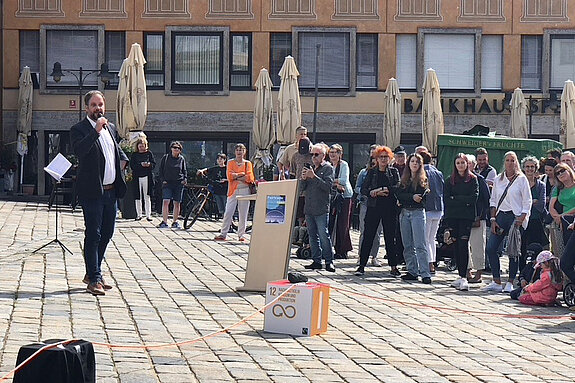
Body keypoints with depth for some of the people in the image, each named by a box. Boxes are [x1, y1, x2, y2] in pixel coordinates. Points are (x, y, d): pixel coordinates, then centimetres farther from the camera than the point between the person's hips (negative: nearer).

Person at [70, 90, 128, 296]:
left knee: (107, 233, 14)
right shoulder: (79, 129, -7)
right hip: (92, 191, -8)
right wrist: (96, 130, -30)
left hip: (110, 191, 8)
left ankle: (93, 273, 27)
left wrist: (125, 161, 11)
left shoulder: (111, 128, 15)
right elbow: (79, 150, -26)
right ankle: (94, 280, -2)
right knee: (93, 234, -6)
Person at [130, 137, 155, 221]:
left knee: (147, 197, -3)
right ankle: (139, 215, 11)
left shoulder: (149, 153, 9)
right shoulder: (134, 154, 8)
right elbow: (132, 165, -1)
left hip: (147, 177, -1)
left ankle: (148, 215, -1)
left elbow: (154, 164, 6)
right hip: (137, 177, 1)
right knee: (138, 197, 3)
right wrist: (141, 165, -16)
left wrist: (149, 164, -16)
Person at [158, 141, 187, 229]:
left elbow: (184, 170, 19)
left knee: (177, 203, 3)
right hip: (167, 183, -2)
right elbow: (161, 169, 9)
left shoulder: (182, 159, 10)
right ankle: (164, 222, -12)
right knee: (165, 201, -14)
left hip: (178, 184, 2)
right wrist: (162, 180, -2)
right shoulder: (166, 157, 5)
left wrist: (185, 179, 2)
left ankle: (174, 222, 12)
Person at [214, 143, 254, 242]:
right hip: (233, 190, 0)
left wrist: (235, 177, -6)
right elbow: (229, 176, -4)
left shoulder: (248, 163, 10)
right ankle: (223, 234, -5)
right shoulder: (230, 162, 10)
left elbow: (249, 178, -3)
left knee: (243, 214, 1)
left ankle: (241, 234, 8)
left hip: (244, 190, 1)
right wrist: (242, 174, -8)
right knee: (228, 212, -7)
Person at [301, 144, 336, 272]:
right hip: (308, 208, 7)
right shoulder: (309, 167, 17)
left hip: (321, 208, -7)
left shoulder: (328, 168, -1)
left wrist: (313, 176, -18)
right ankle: (316, 261, 13)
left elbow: (327, 186, -14)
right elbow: (302, 188, 17)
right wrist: (303, 179, -3)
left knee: (323, 235, -10)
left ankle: (329, 261, -5)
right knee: (312, 235, 8)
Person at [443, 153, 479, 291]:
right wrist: (464, 201, -7)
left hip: (467, 217, -3)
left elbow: (474, 198, -7)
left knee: (463, 244, -11)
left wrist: (456, 198, -6)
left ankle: (464, 277, -14)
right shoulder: (450, 180, 12)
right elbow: (446, 199, 2)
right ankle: (461, 276, 12)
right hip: (452, 216, 3)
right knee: (457, 245, 5)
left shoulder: (473, 179, 5)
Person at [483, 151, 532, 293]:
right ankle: (496, 282, 0)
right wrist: (493, 219, 3)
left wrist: (521, 220, -12)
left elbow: (527, 202, -3)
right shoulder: (498, 179, 11)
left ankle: (510, 283, 5)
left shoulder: (521, 179, -1)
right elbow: (493, 201, 14)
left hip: (515, 217, -4)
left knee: (513, 252, -2)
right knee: (490, 248, -6)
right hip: (500, 216, 4)